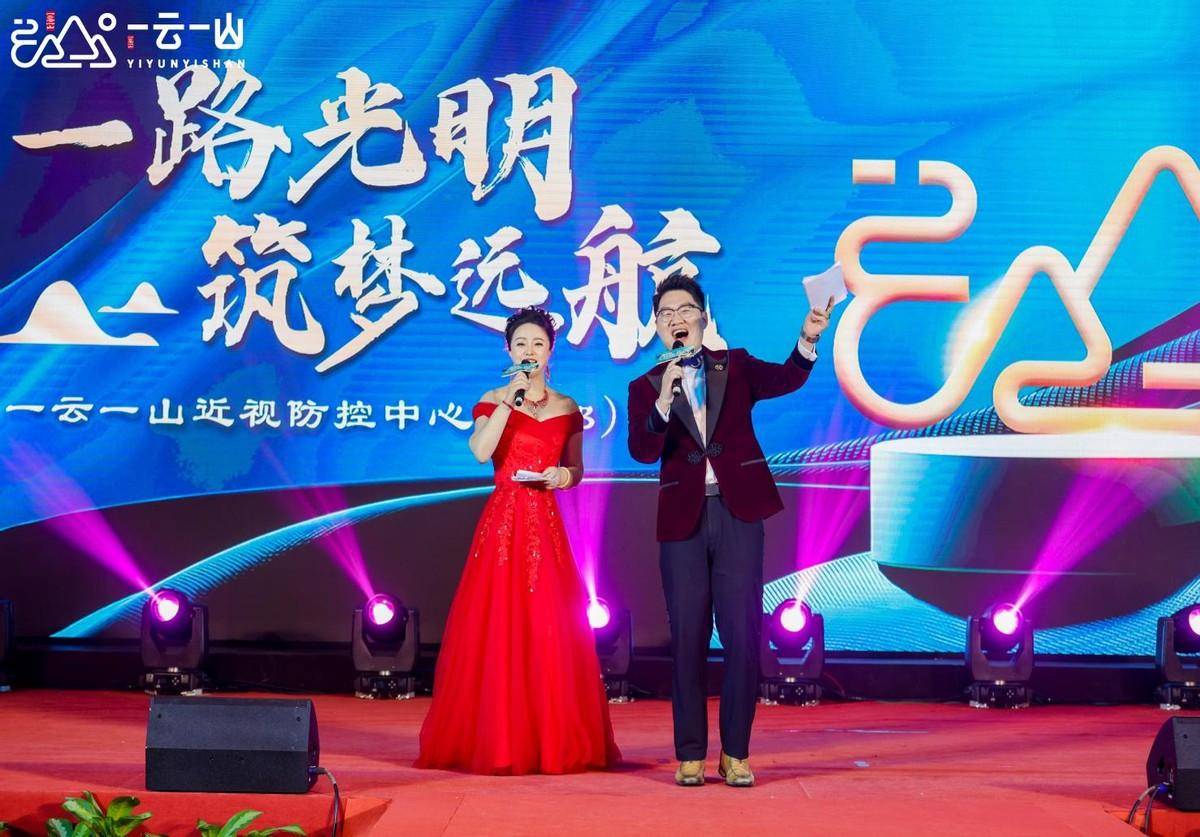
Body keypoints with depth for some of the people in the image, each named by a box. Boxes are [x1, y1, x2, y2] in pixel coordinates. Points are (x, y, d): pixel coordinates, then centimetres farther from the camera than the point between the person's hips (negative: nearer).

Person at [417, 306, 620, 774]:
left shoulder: (567, 409, 12)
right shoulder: (493, 402, 5)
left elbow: (576, 471, 16)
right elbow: (480, 452, -13)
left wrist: (564, 475, -6)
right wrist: (510, 399, -16)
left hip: (546, 526, 2)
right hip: (501, 522, -2)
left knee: (549, 632, -1)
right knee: (496, 631, -5)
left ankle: (553, 742, 5)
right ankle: (494, 742, 0)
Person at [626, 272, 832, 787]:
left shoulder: (735, 367, 9)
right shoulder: (646, 387, 9)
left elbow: (786, 379, -10)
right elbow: (643, 451, -7)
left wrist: (808, 340, -29)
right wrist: (664, 401, -23)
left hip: (739, 513, 0)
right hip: (683, 519, 1)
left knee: (743, 636, -2)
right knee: (688, 639, 3)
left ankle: (735, 753, 6)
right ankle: (690, 754, 10)